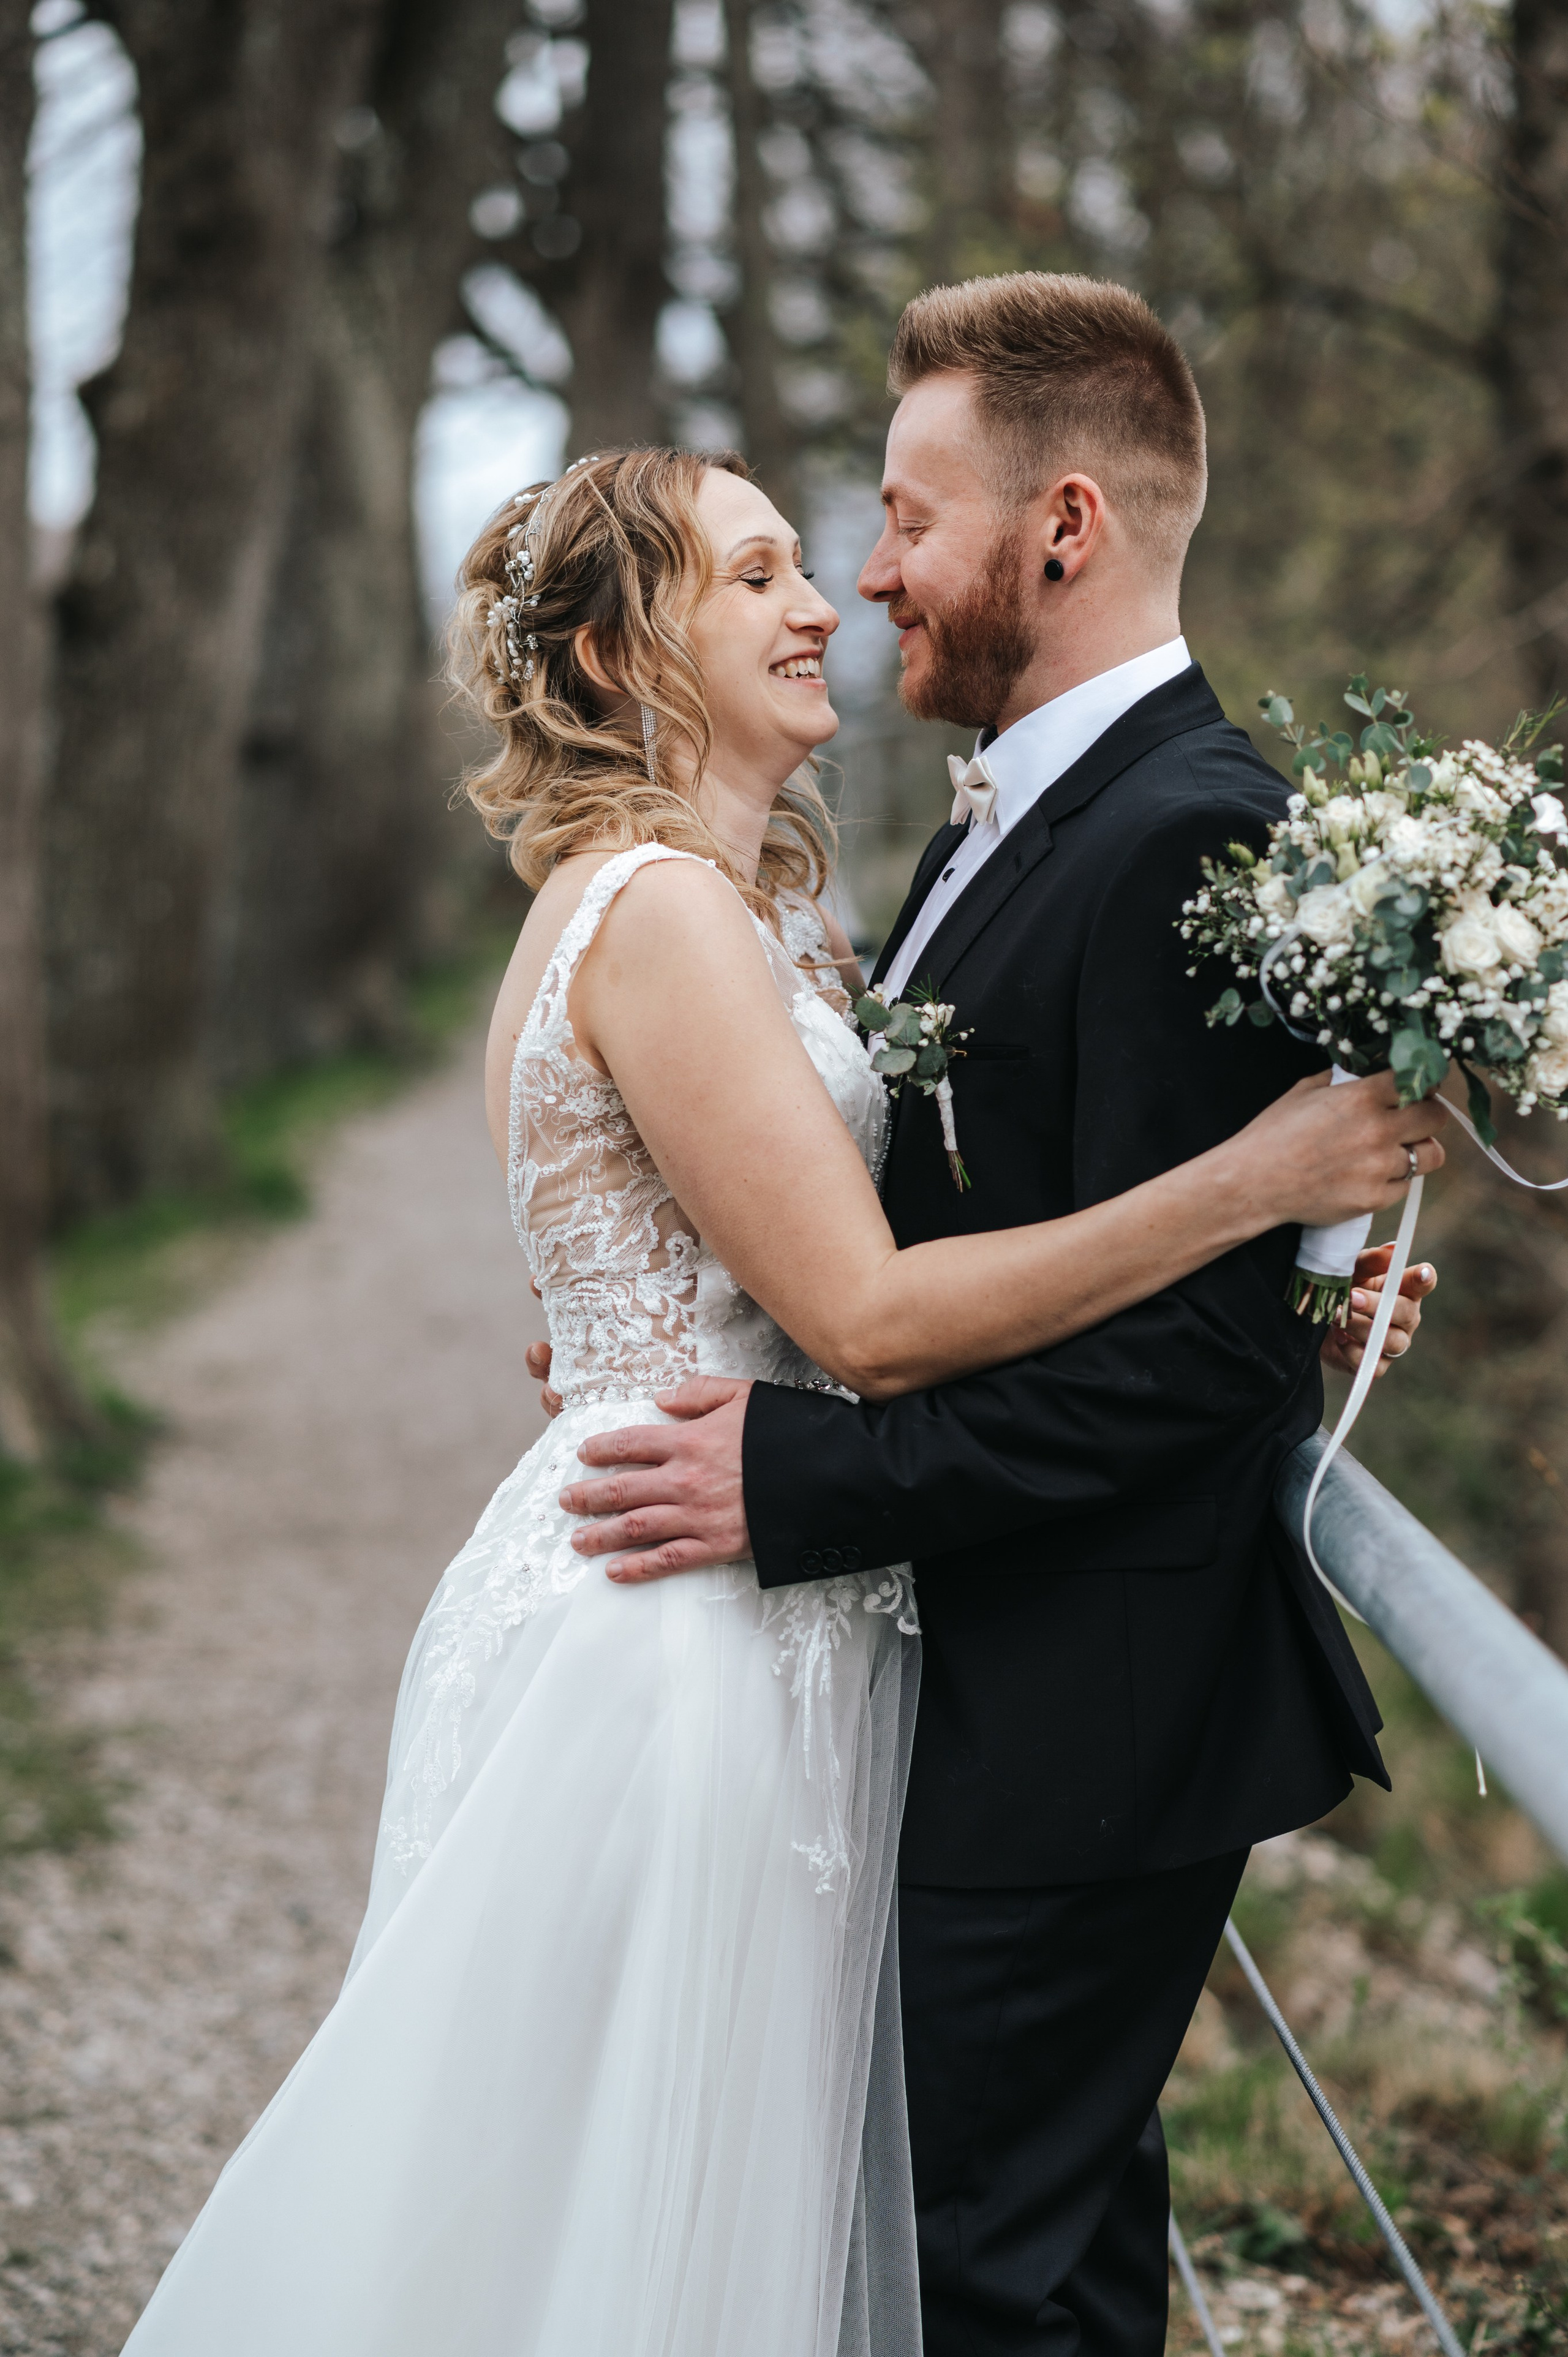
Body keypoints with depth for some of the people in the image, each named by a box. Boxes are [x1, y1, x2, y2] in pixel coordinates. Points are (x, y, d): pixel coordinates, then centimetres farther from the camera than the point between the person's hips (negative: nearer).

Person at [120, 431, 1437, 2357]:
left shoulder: (741, 908, 15)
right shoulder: (662, 910, -15)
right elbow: (864, 1317, -20)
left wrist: (1279, 1287, 0)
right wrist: (1255, 1178, -17)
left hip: (735, 1633, 10)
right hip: (680, 1641, -10)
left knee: (750, 2183, 17)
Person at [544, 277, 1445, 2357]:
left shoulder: (1196, 841, -20)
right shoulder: (1017, 817, 13)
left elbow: (1197, 1346, -25)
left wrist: (802, 1482, -23)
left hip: (1082, 1719, -10)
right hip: (984, 1689, 10)